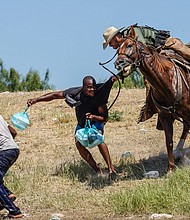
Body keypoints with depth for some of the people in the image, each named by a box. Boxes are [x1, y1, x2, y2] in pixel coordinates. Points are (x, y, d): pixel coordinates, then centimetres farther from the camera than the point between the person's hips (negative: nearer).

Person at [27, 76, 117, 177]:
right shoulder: (76, 93, -26)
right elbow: (55, 95, -17)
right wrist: (36, 99, -23)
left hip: (96, 121, -3)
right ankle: (97, 169, -8)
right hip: (82, 123, 3)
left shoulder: (99, 95, -29)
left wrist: (93, 117, -45)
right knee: (79, 144, -21)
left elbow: (104, 118, -25)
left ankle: (111, 168, -26)